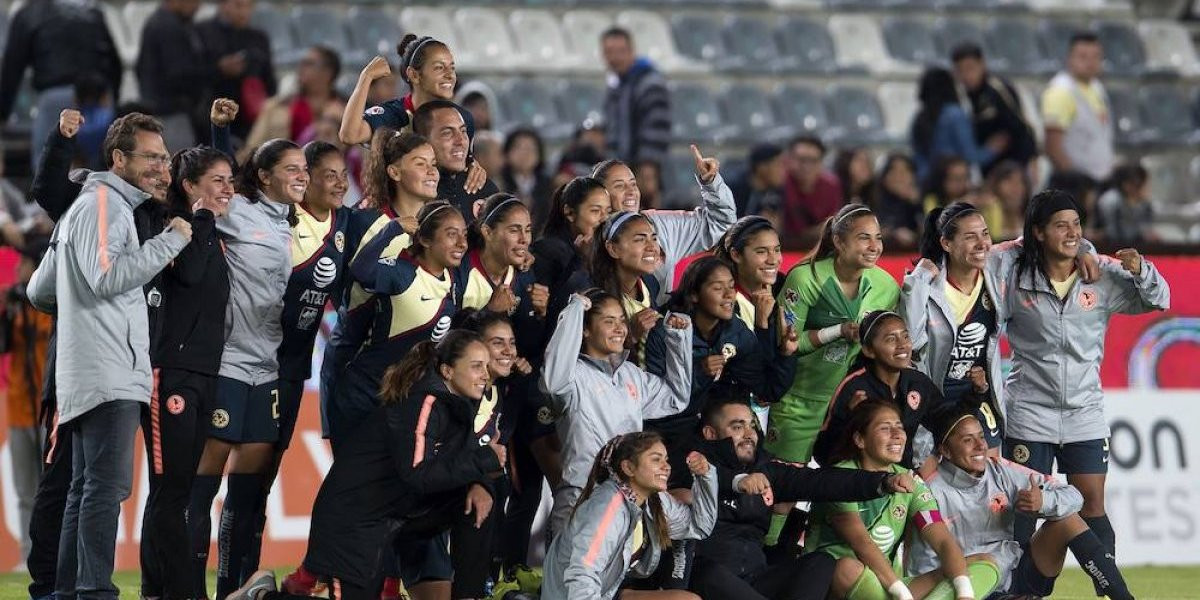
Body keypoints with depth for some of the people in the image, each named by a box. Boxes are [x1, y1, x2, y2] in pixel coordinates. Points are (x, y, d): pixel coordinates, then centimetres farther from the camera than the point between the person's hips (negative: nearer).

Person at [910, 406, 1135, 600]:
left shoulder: (1001, 471, 3)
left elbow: (1072, 497, 3)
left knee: (1066, 520, -6)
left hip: (1018, 578, 5)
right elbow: (924, 565, -9)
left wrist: (1044, 502, -19)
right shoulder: (933, 492, -9)